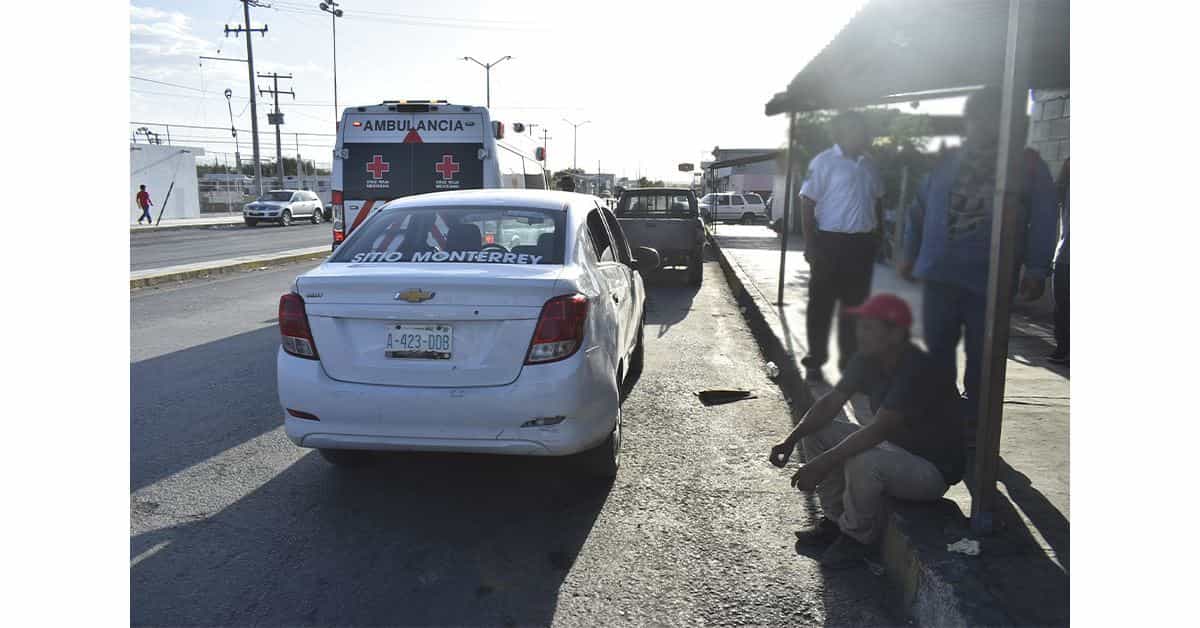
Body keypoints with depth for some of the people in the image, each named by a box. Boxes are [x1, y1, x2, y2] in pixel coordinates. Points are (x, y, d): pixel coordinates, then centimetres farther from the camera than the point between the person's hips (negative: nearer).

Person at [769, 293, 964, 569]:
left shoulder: (917, 371, -30)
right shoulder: (868, 359, -5)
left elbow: (877, 431, -36)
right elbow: (831, 402, -4)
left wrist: (823, 464, -37)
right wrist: (790, 441, -16)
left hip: (933, 468, -8)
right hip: (894, 447, 8)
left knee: (862, 463, -36)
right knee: (815, 432, -2)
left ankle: (860, 537, -7)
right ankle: (836, 520, 9)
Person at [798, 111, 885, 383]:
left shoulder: (868, 164, 11)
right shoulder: (824, 162, -7)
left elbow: (877, 201, 20)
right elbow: (807, 203, -9)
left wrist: (878, 235, 14)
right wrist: (810, 243, -14)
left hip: (863, 243, 6)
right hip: (831, 241, -6)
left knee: (856, 304, 12)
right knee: (821, 305, 1)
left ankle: (850, 359, 24)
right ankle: (815, 361, 11)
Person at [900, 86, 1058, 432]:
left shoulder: (1027, 164, 3)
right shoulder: (949, 160, 11)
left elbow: (1043, 220, -1)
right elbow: (920, 208, 13)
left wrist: (1036, 270, -10)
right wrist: (909, 254, 9)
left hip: (989, 279, -2)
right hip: (940, 273, 3)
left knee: (981, 357, 6)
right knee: (938, 350, 9)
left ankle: (971, 423, 18)